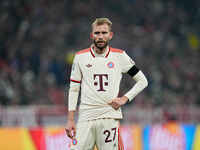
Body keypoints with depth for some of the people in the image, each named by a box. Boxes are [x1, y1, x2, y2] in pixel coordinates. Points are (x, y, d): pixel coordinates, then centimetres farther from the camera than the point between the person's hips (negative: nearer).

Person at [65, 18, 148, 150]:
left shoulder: (119, 56, 6)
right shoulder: (80, 57, 8)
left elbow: (142, 81, 12)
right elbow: (74, 89, 10)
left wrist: (125, 99, -1)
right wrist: (70, 120, 3)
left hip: (110, 115, -1)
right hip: (86, 117, 1)